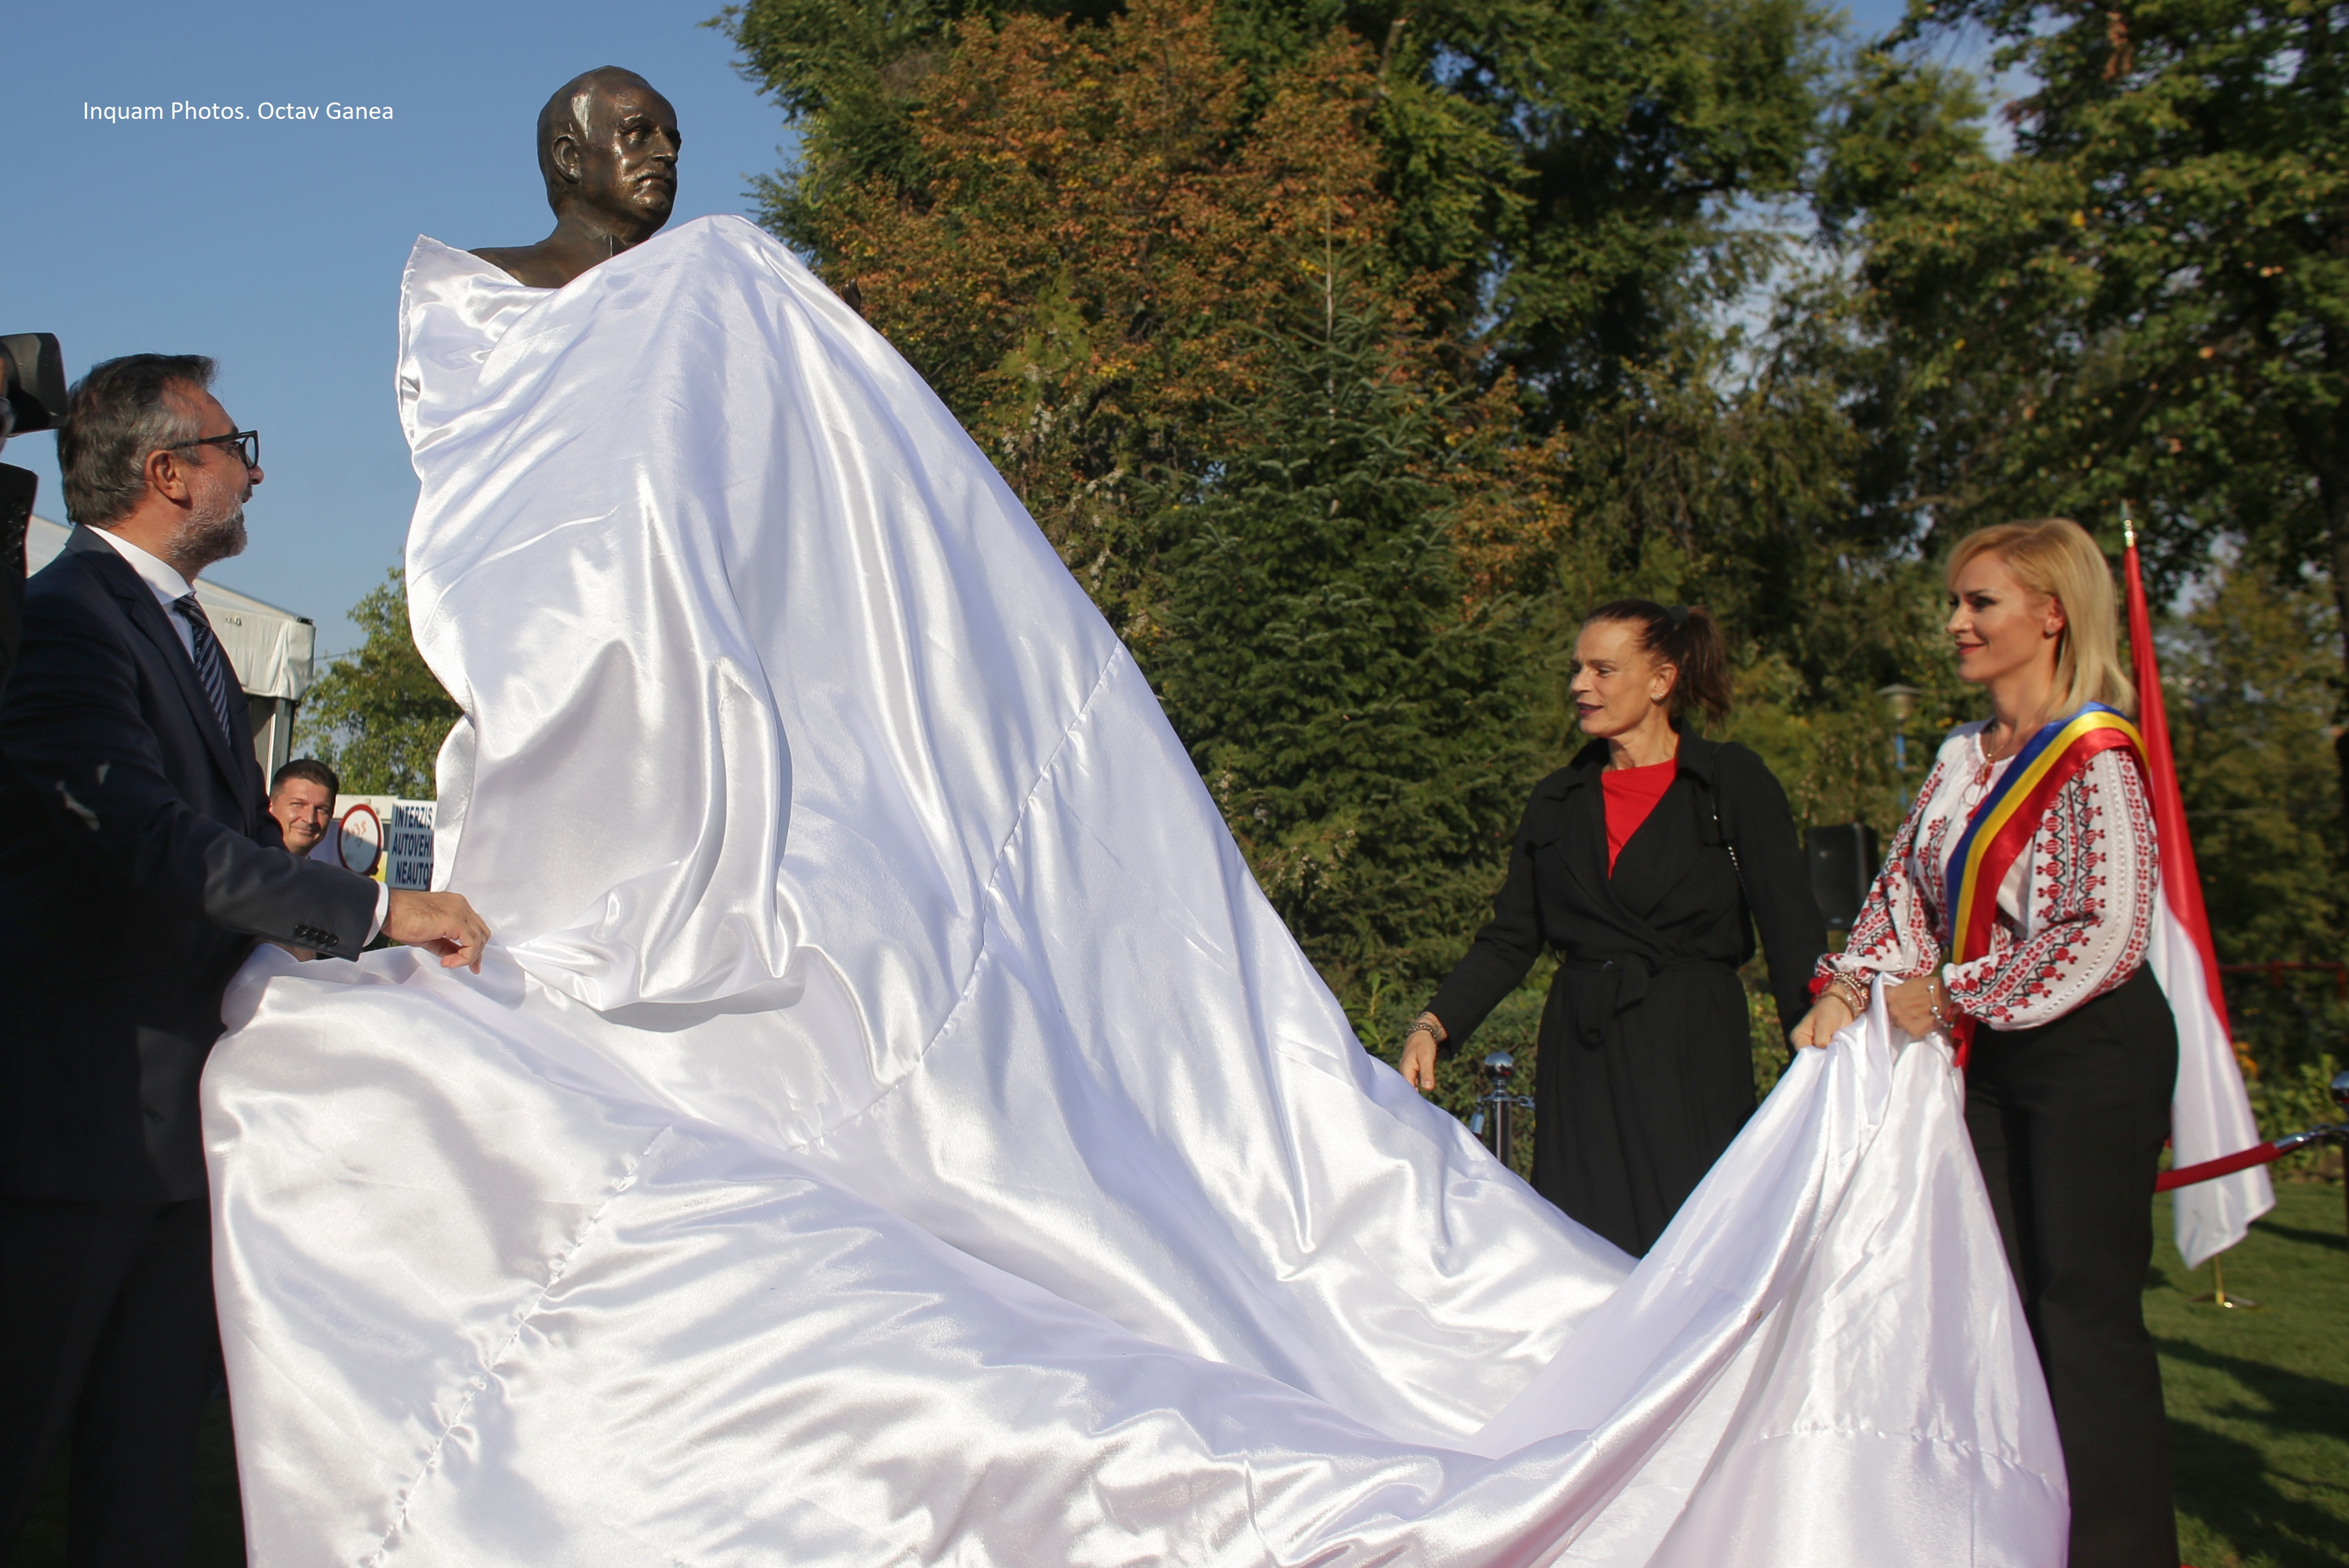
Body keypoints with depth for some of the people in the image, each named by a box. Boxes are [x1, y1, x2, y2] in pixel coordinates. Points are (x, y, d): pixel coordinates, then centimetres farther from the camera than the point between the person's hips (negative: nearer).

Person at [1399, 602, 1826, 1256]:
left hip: (1695, 1057, -3)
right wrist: (1434, 1025, -4)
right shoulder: (1558, 800, 12)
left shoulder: (1734, 784, 1)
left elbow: (1792, 931, -5)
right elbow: (1511, 938, 10)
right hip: (1582, 1063, 3)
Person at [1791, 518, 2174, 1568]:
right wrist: (1850, 988, -4)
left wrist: (1956, 997, -16)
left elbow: (2105, 936, -20)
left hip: (2092, 1056, -8)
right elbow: (1905, 892, 11)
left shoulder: (2094, 757, -13)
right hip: (1989, 1056, 8)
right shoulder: (1963, 759, 11)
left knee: (2087, 1311, -3)